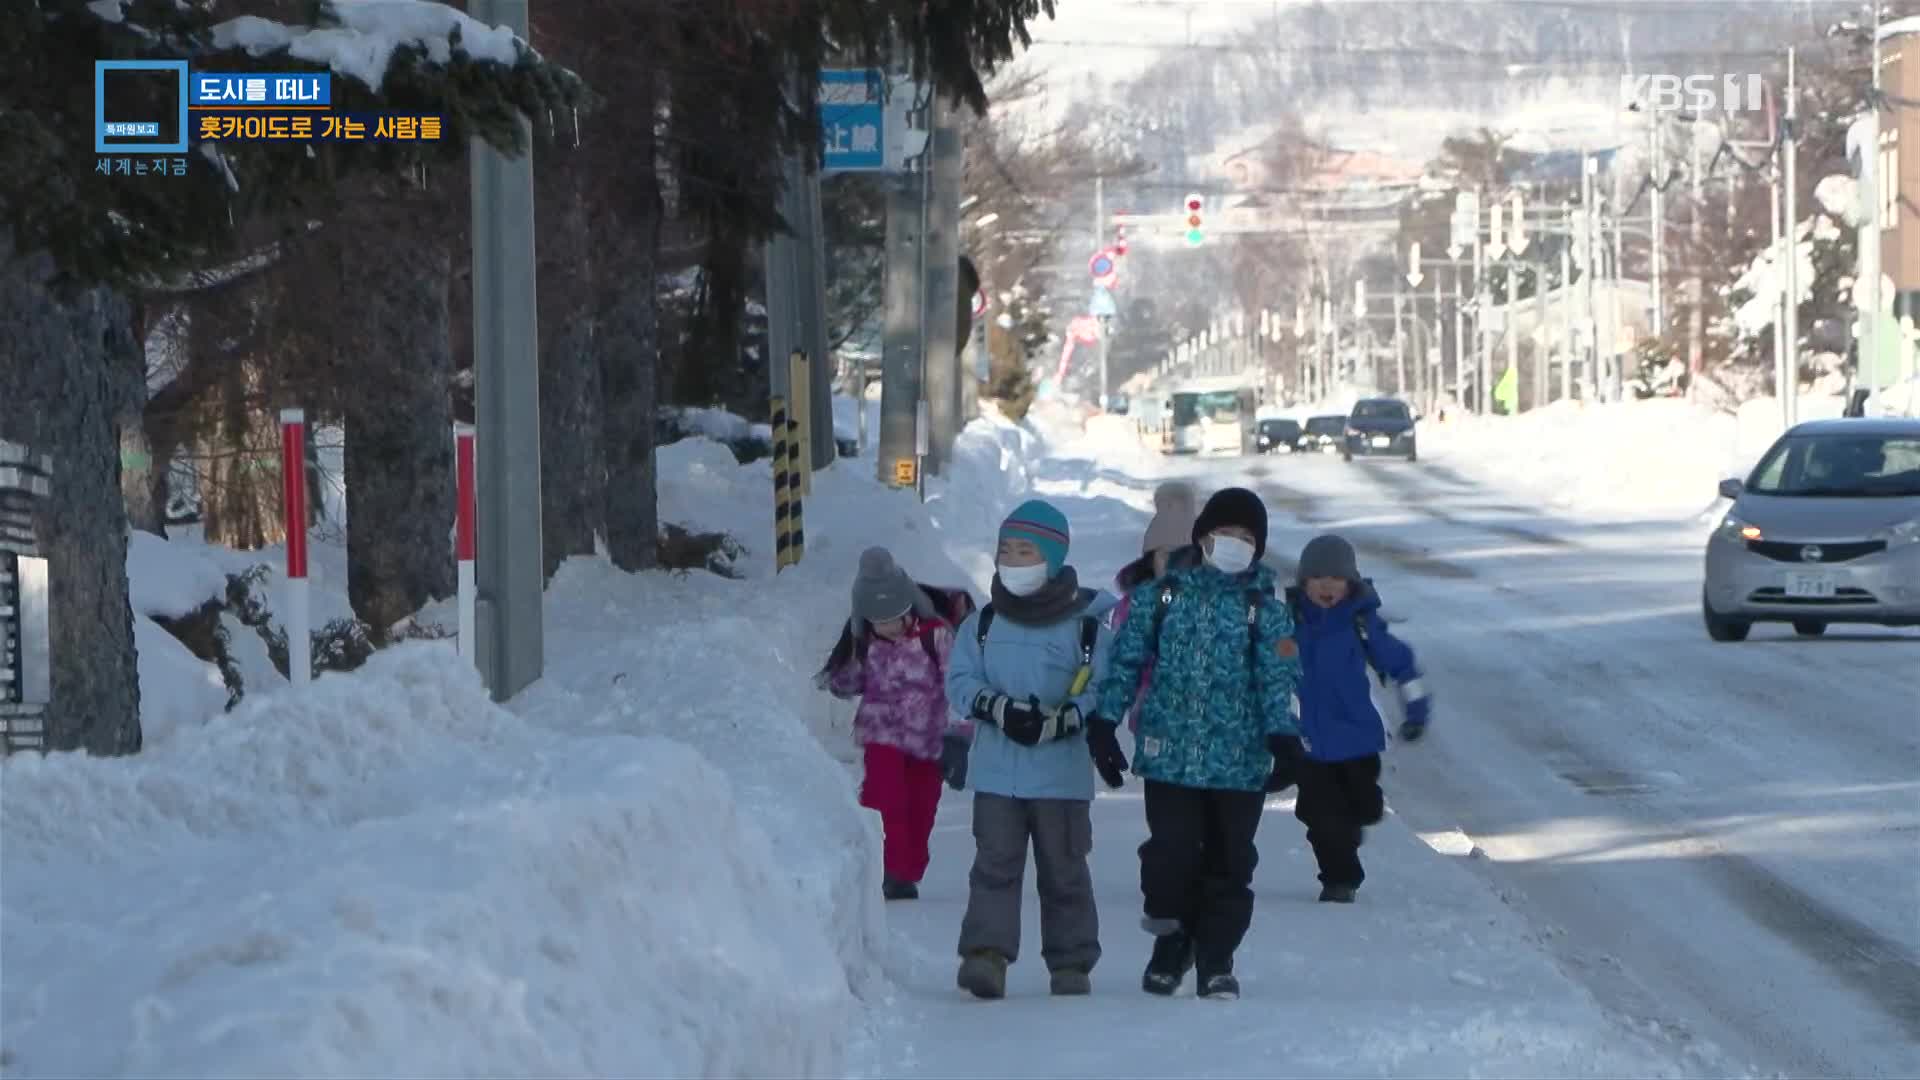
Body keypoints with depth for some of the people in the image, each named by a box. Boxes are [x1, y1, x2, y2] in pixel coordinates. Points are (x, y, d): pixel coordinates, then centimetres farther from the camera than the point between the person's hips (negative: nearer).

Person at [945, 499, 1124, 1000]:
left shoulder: (1087, 626, -1)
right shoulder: (983, 624, 8)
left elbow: (1104, 691, -6)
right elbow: (960, 681, 2)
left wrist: (1056, 722, -22)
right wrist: (999, 708, -17)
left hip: (1062, 772, -1)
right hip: (996, 771, 1)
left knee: (1064, 869, 7)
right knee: (995, 863, -8)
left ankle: (1071, 962, 16)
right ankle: (986, 953, -15)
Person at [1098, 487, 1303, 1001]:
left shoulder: (1265, 610, 5)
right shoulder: (1161, 596, 7)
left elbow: (1277, 679, -1)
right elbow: (1125, 661, 11)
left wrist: (1284, 740, -15)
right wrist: (1104, 722, 5)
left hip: (1239, 764, 0)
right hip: (1169, 756, 0)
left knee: (1229, 862, 3)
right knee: (1172, 852, -6)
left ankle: (1216, 959, 15)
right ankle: (1171, 940, 16)